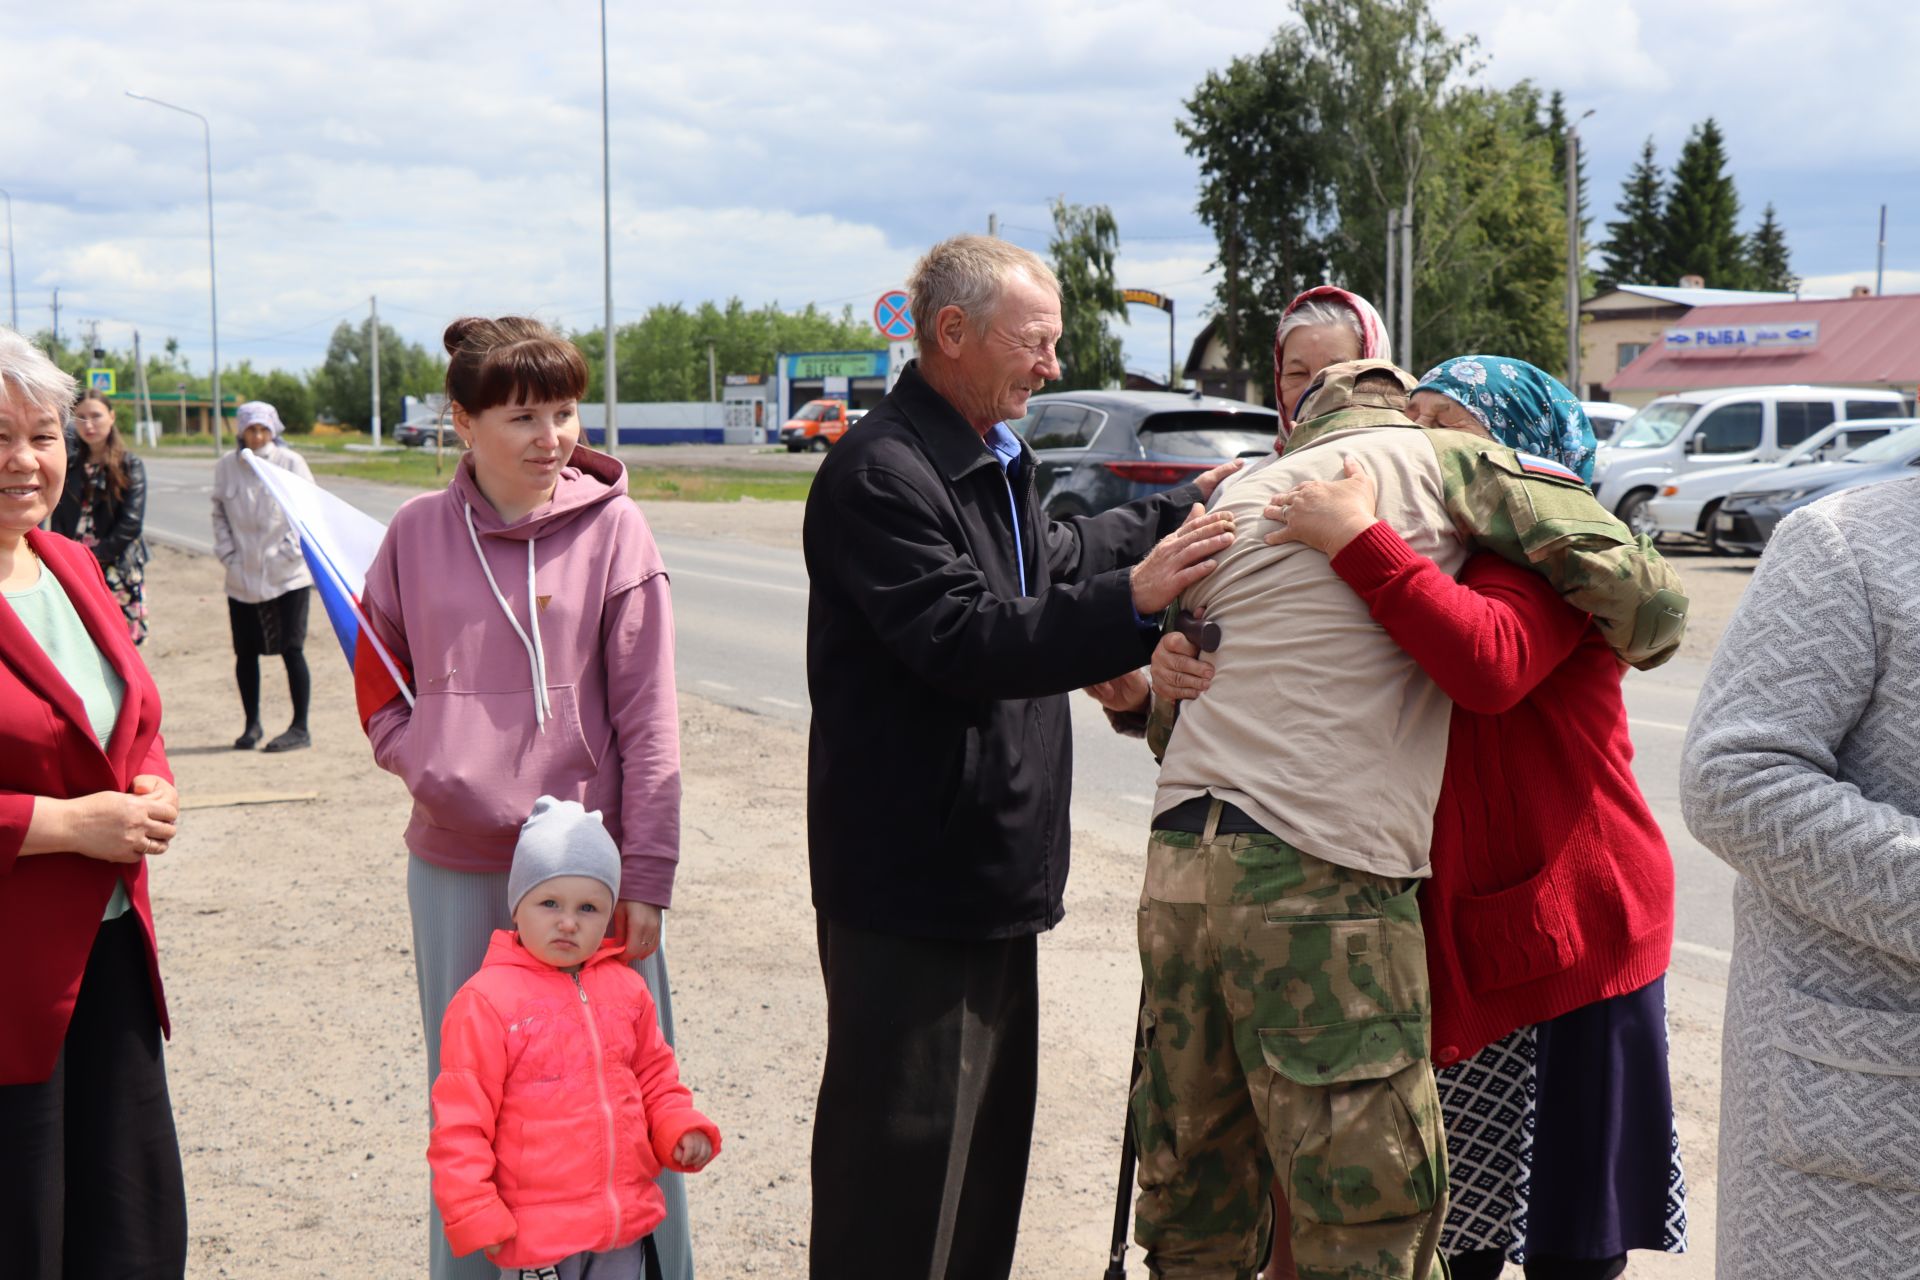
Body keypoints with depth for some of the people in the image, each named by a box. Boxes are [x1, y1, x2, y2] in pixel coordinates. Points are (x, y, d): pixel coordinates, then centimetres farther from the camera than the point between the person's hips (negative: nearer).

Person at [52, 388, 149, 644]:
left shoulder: (129, 465, 1)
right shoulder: (70, 464, 10)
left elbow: (131, 523, -6)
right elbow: (58, 519, 7)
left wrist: (93, 556, -10)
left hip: (118, 572, -3)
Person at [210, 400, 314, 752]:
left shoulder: (291, 463, -2)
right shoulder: (226, 467, 5)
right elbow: (219, 514, 13)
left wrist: (293, 550, -8)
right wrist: (228, 554, 3)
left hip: (287, 576, -3)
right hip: (243, 578, 3)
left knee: (291, 648, -4)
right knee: (245, 653, 8)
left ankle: (300, 728, 3)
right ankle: (252, 724, 22)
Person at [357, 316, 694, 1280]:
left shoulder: (611, 527, -4)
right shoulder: (418, 533, 2)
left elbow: (647, 716, -5)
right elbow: (378, 686, 15)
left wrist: (646, 877, -8)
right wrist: (427, 767, -5)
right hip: (455, 868, 2)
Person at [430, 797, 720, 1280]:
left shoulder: (626, 988, 5)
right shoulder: (486, 1002, -11)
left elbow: (654, 1075, 18)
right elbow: (460, 1118, -10)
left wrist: (681, 1128, 0)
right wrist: (474, 1212, -13)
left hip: (626, 1221, 5)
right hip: (537, 1231, -5)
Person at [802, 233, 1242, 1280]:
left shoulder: (993, 457, 16)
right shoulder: (880, 474, -17)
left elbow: (1056, 558, 32)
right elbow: (963, 640, -26)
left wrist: (1182, 511, 35)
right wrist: (1131, 599, -31)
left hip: (992, 873, 10)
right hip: (910, 887, -10)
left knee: (989, 1137, 19)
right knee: (902, 1154, -3)